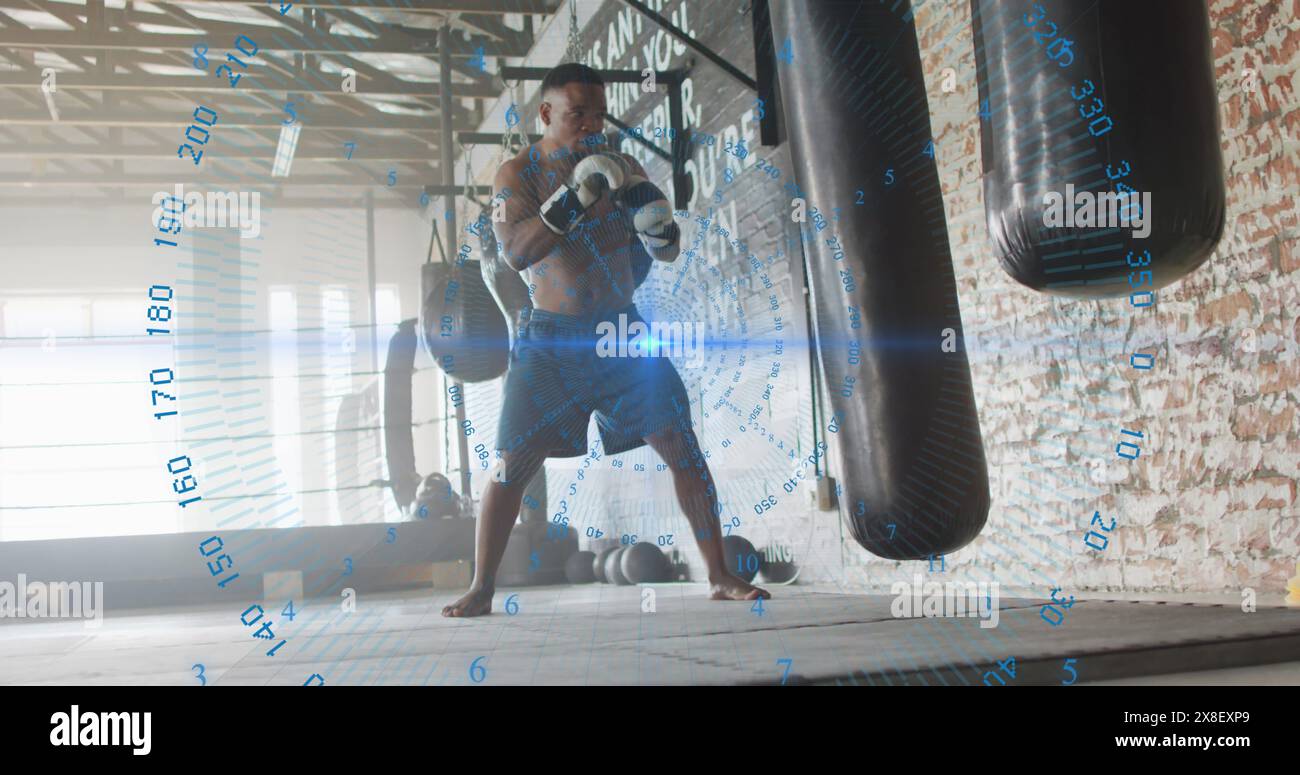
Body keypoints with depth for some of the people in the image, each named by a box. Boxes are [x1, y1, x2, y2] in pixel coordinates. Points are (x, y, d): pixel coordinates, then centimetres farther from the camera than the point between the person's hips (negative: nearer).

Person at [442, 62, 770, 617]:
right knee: (512, 465, -5)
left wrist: (653, 216, -14)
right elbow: (515, 252, -19)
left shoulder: (621, 169, 7)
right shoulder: (518, 173, -2)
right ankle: (481, 589, 8)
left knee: (684, 451, -4)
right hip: (550, 341, -2)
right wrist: (575, 196, -28)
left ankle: (721, 577, 5)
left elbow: (666, 251, 9)